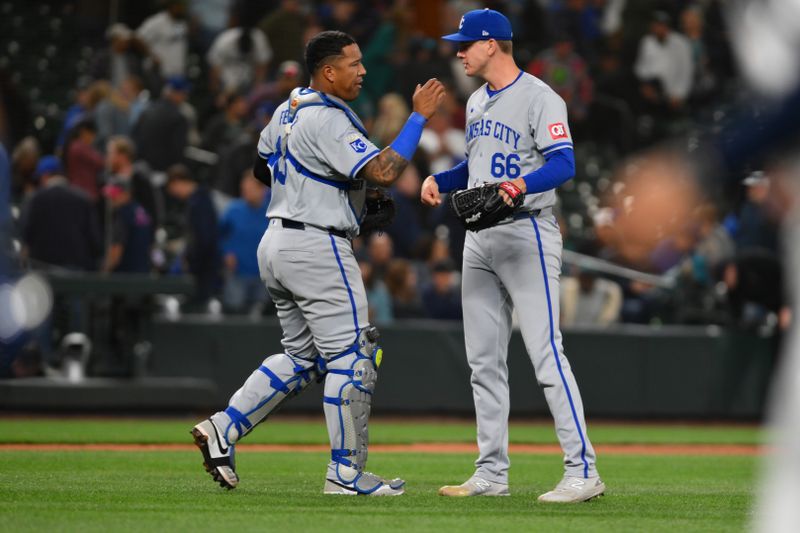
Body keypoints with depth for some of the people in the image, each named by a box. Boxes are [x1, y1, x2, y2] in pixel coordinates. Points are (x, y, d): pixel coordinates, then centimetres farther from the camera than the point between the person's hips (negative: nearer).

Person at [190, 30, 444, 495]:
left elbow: (263, 167, 25)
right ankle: (347, 473, -1)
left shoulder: (288, 110, 12)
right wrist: (419, 116, -21)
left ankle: (223, 428, 8)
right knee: (352, 356, -3)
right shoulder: (329, 121, -18)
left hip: (277, 244, 10)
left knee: (302, 357, 18)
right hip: (317, 247, -10)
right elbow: (383, 172, -26)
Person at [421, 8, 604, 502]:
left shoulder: (539, 98, -12)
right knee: (484, 360, 10)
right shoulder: (477, 103, 16)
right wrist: (439, 180, 7)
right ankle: (492, 473, 16)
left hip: (528, 234, -9)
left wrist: (523, 185, -40)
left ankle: (583, 471, -16)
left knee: (546, 352, -15)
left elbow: (564, 164, -21)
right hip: (481, 239, 9)